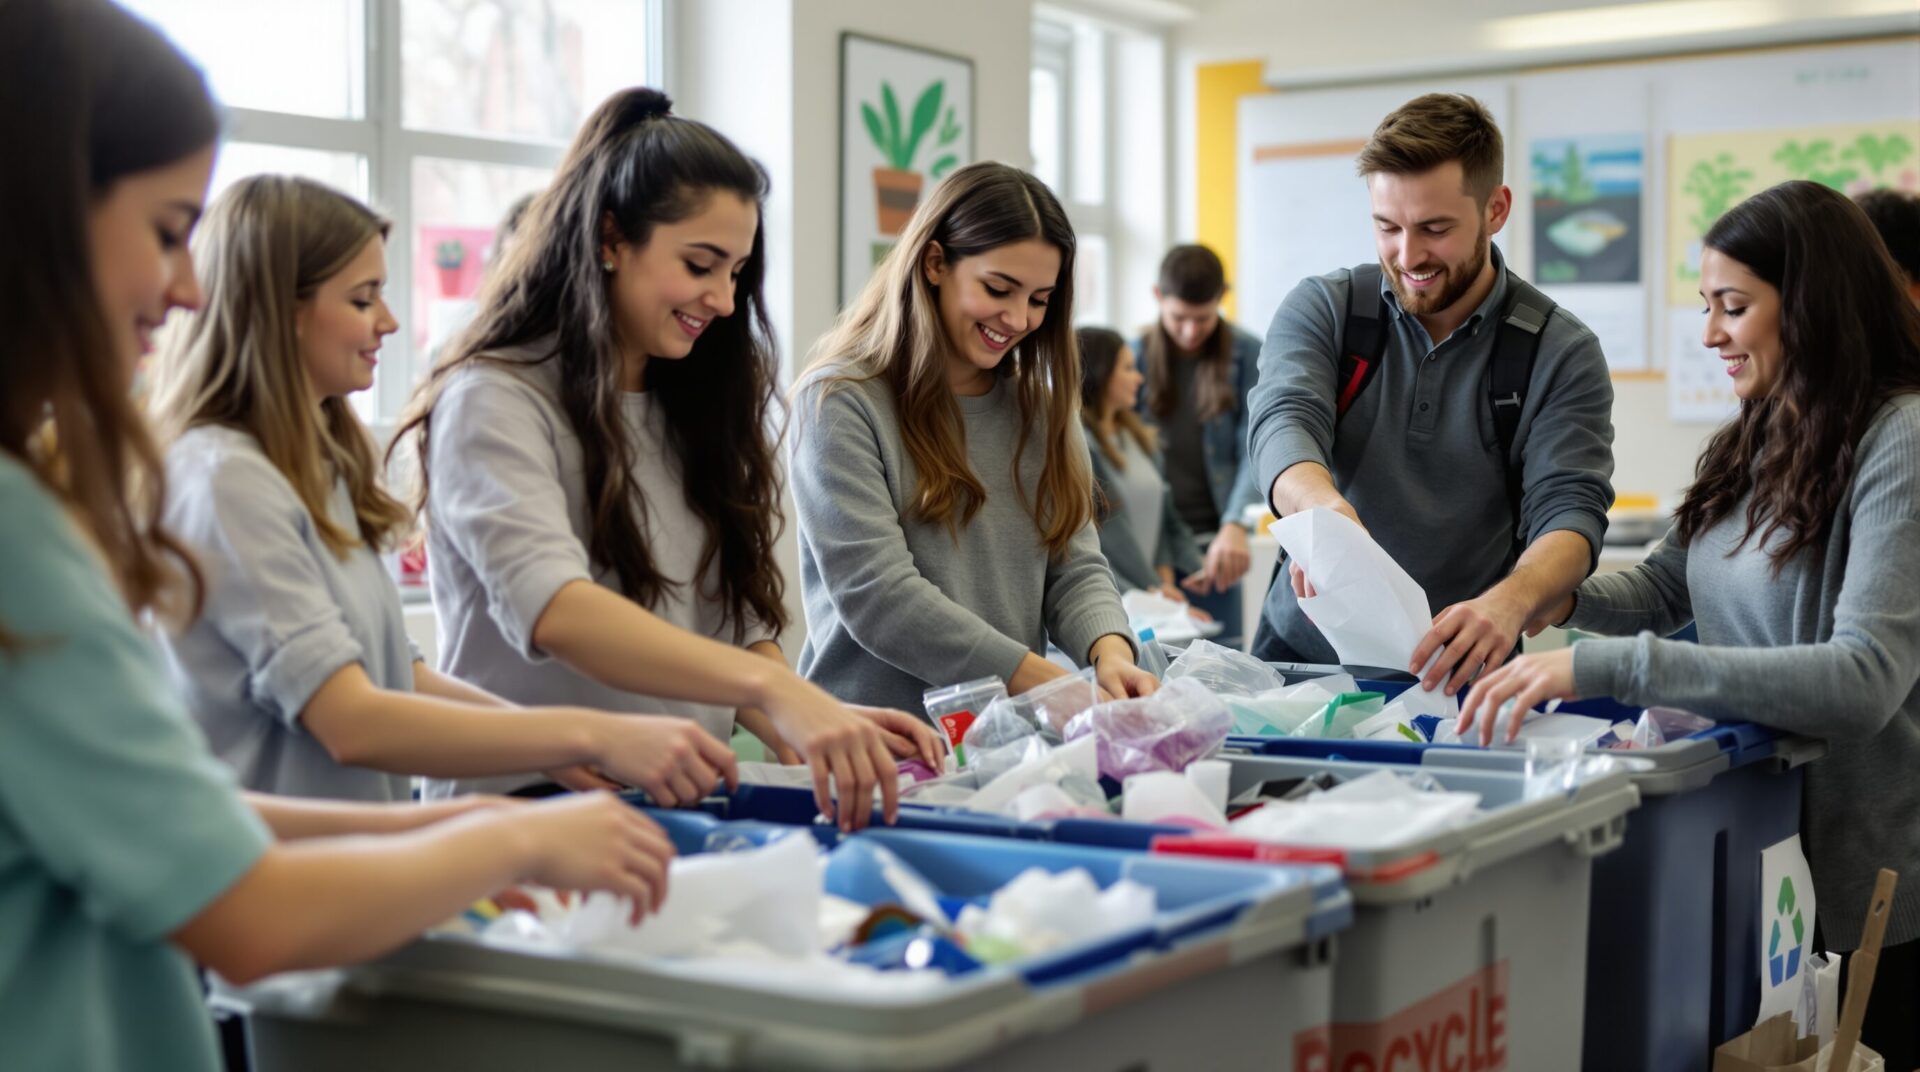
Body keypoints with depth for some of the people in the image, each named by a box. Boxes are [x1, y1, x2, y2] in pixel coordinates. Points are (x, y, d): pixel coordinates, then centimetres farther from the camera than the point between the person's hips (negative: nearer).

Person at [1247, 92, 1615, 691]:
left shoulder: (1561, 355, 0)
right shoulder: (1320, 309, 4)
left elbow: (1570, 510, -11)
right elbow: (1284, 422, -13)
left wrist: (1511, 601, -35)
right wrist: (1325, 507, -38)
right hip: (1301, 656, 1)